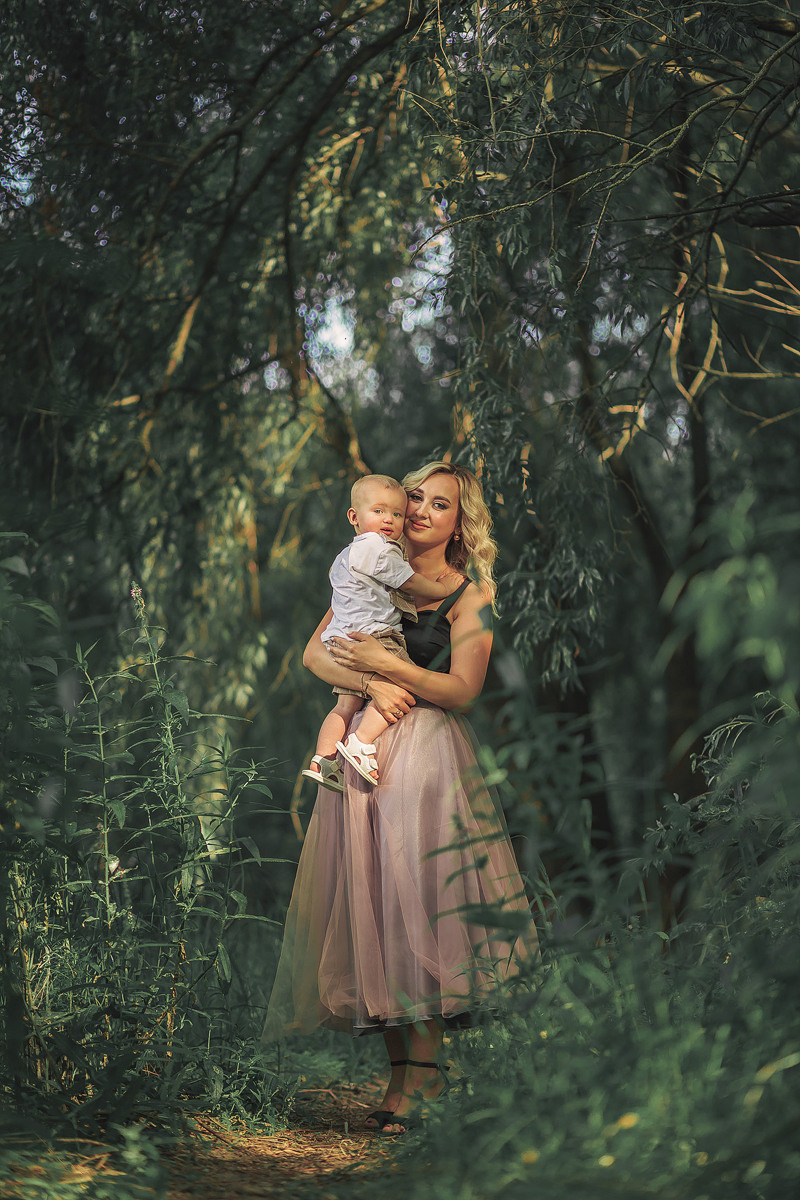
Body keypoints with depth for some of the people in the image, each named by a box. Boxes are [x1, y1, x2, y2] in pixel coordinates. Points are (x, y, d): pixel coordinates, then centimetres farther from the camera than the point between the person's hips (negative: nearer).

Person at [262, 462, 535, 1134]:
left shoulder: (469, 594, 4)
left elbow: (463, 690, -5)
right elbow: (315, 654, 8)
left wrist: (388, 663, -15)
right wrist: (371, 684, -10)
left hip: (426, 754, -4)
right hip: (363, 750, 4)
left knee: (415, 900, -11)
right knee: (369, 903, 0)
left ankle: (422, 1067, -5)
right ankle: (402, 1069, 6)